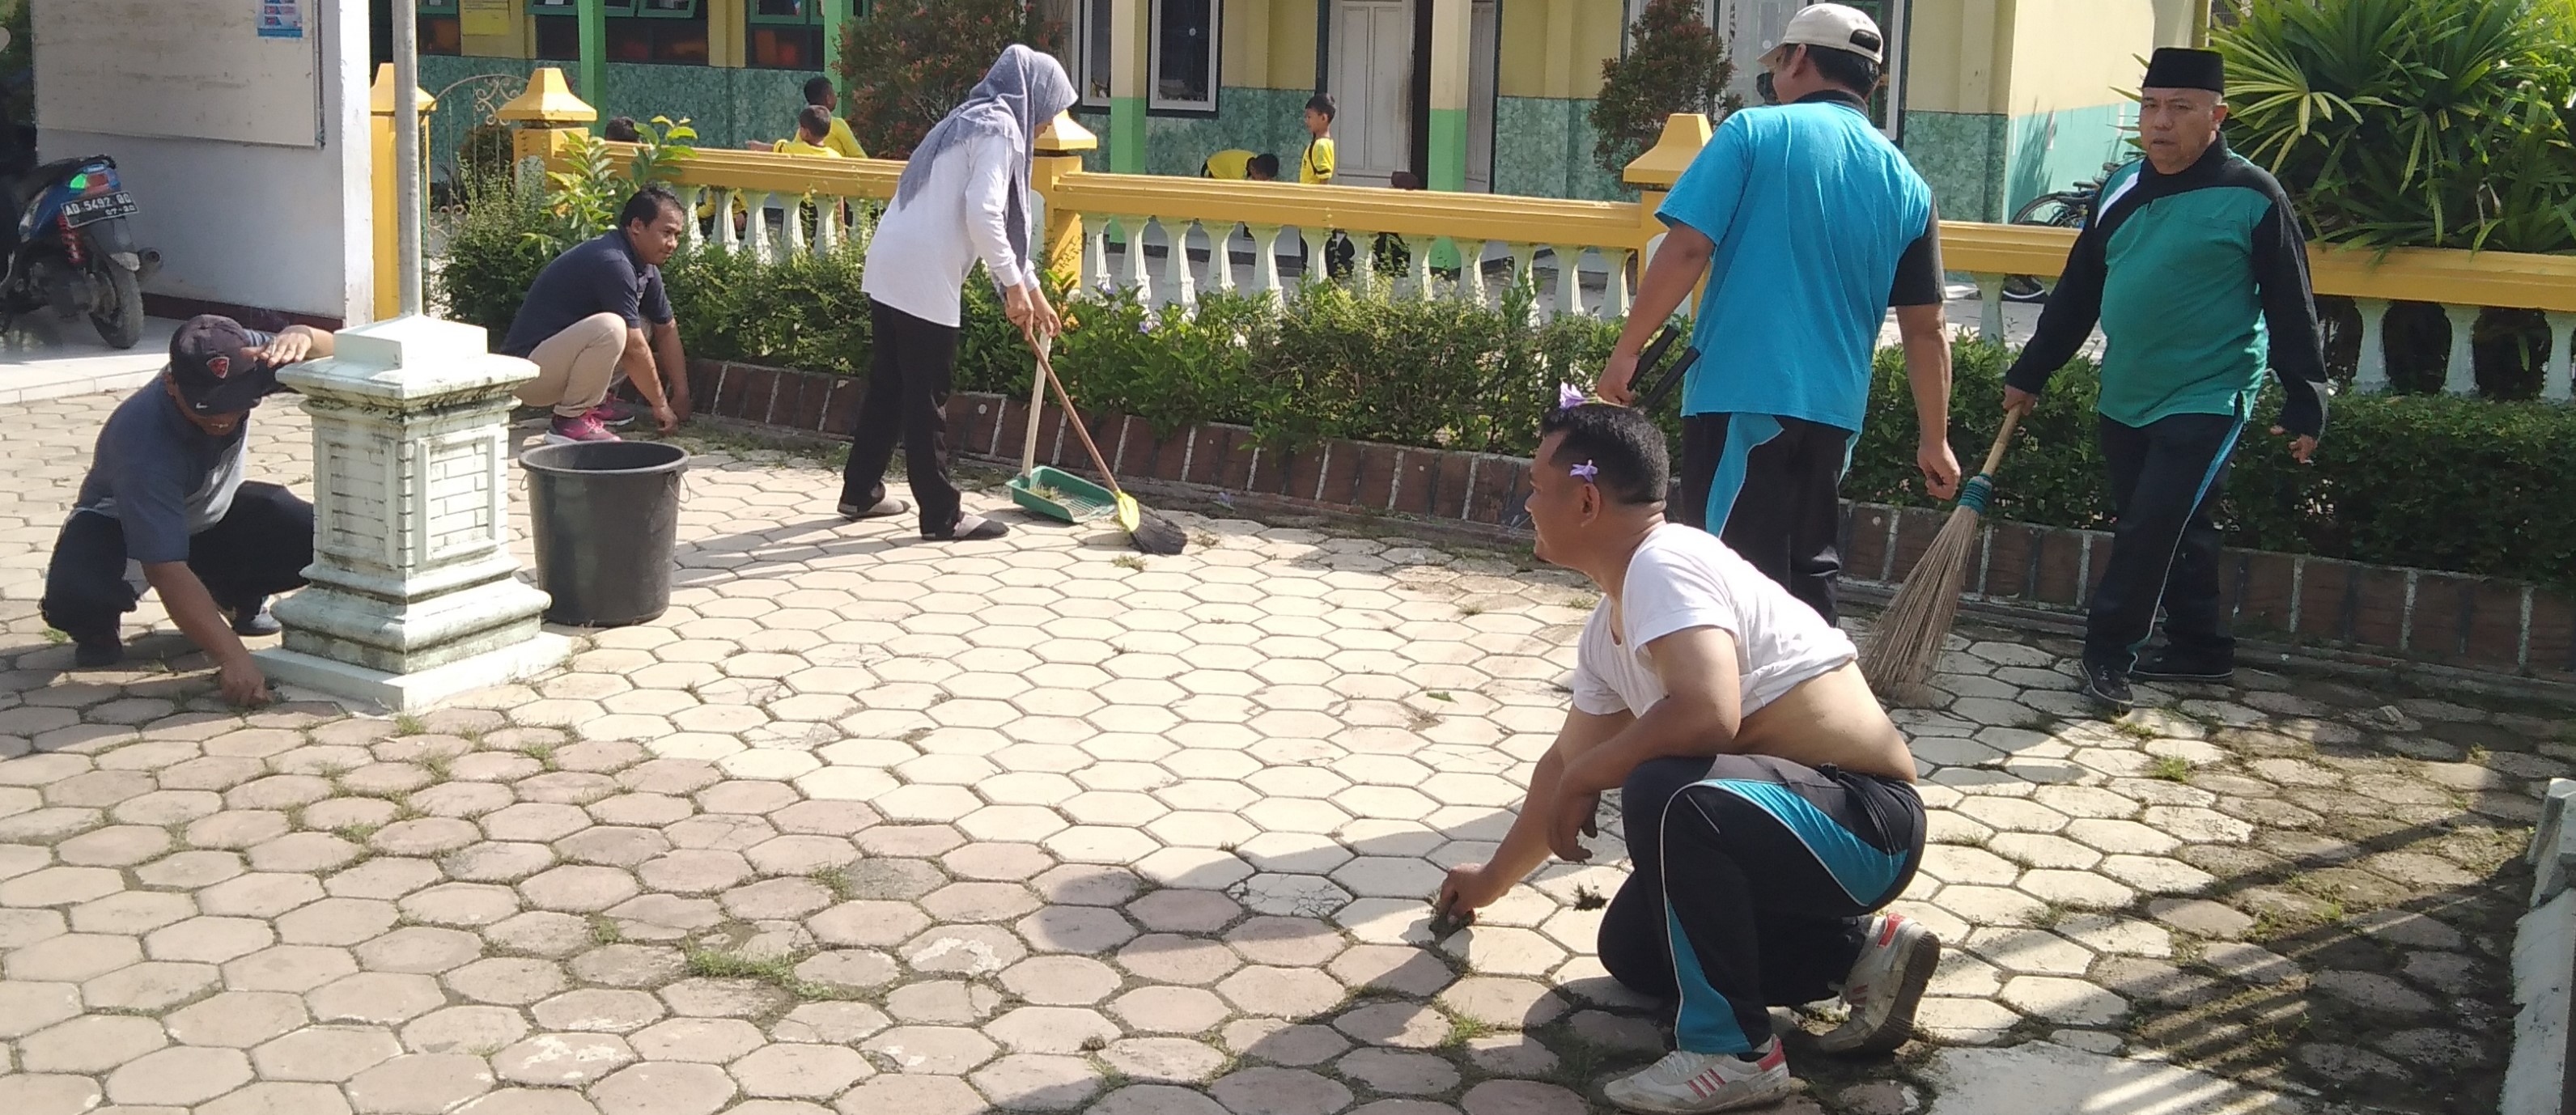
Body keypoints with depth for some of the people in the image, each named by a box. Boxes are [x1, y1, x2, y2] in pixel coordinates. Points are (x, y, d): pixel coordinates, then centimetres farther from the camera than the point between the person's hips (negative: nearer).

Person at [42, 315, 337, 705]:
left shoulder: (239, 357, -27)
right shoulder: (144, 442, -40)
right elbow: (167, 571, -43)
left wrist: (300, 337, -44)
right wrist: (232, 657, -51)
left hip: (216, 513, 5)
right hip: (121, 527, -4)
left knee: (316, 541, -23)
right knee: (73, 599, -36)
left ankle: (240, 597, 11)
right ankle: (97, 629, 4)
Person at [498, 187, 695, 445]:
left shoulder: (645, 267, 8)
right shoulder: (613, 263, -22)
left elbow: (667, 329, 18)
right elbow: (633, 348, -20)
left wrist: (681, 394, 13)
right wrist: (660, 405, -9)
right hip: (528, 369, -10)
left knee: (643, 326, 10)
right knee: (610, 327, -32)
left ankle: (590, 404, 10)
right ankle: (571, 420, -17)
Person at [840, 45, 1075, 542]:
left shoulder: (974, 121, 22)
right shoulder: (1000, 129, -9)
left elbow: (1001, 220, 27)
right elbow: (983, 216, -21)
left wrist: (1032, 289, 28)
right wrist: (1014, 283, -12)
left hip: (890, 268, 10)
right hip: (923, 278, -10)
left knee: (888, 385, 18)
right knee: (928, 398, -2)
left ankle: (860, 491, 28)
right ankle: (941, 515, 6)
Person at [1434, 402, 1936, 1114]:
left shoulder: (1664, 561, -21)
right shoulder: (1607, 629, 8)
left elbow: (1708, 714, -37)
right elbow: (1565, 760, 23)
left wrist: (1586, 780, -20)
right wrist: (1494, 879, 34)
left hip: (1866, 821, -10)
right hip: (1784, 818, 10)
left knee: (1663, 793, -34)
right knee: (1633, 947, 17)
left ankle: (1732, 1052, -16)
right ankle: (1862, 952, 18)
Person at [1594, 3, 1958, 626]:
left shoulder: (1755, 133, -4)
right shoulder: (1905, 183, 10)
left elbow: (1687, 249, -12)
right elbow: (1926, 329, 12)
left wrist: (1627, 350, -3)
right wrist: (1934, 440, 19)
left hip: (1742, 394, -5)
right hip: (1833, 408, 5)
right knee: (1807, 569, 17)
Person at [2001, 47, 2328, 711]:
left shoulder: (2253, 198, -9)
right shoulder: (2121, 190, 8)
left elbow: (2291, 311, -7)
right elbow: (2077, 293, 15)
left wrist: (2305, 406, -9)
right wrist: (2030, 373, 16)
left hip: (2207, 401, -6)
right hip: (2124, 402, 6)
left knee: (2151, 526, -13)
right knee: (2172, 530, 13)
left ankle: (2110, 651, -1)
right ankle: (2202, 650, 26)